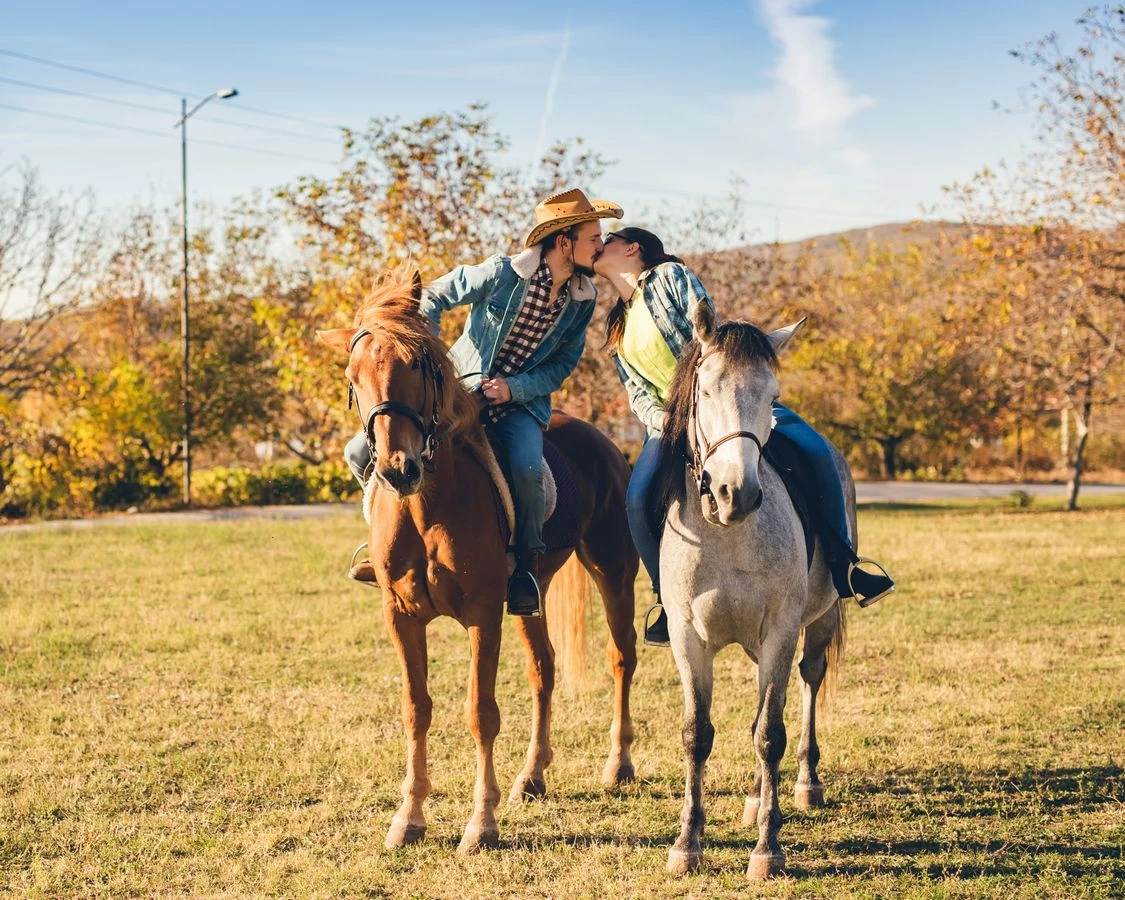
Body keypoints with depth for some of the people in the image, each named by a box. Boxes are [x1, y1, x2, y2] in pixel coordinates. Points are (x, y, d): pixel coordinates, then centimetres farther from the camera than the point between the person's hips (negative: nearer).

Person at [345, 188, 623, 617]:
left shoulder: (583, 299, -5)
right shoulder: (502, 273, -17)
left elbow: (563, 364, 2)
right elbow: (432, 299, -5)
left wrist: (515, 388, -15)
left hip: (523, 399, 1)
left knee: (527, 469, -34)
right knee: (362, 454, -12)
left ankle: (526, 570, -11)